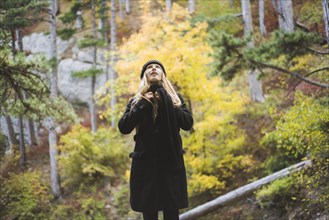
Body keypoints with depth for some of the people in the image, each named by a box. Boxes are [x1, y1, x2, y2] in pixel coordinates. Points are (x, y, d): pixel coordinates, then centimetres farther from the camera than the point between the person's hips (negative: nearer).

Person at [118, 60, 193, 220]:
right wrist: (143, 105, -11)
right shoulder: (137, 101, 8)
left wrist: (166, 103, -11)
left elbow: (188, 123, -5)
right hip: (145, 161, 0)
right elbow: (123, 128, -6)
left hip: (171, 160, 0)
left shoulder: (175, 98, 9)